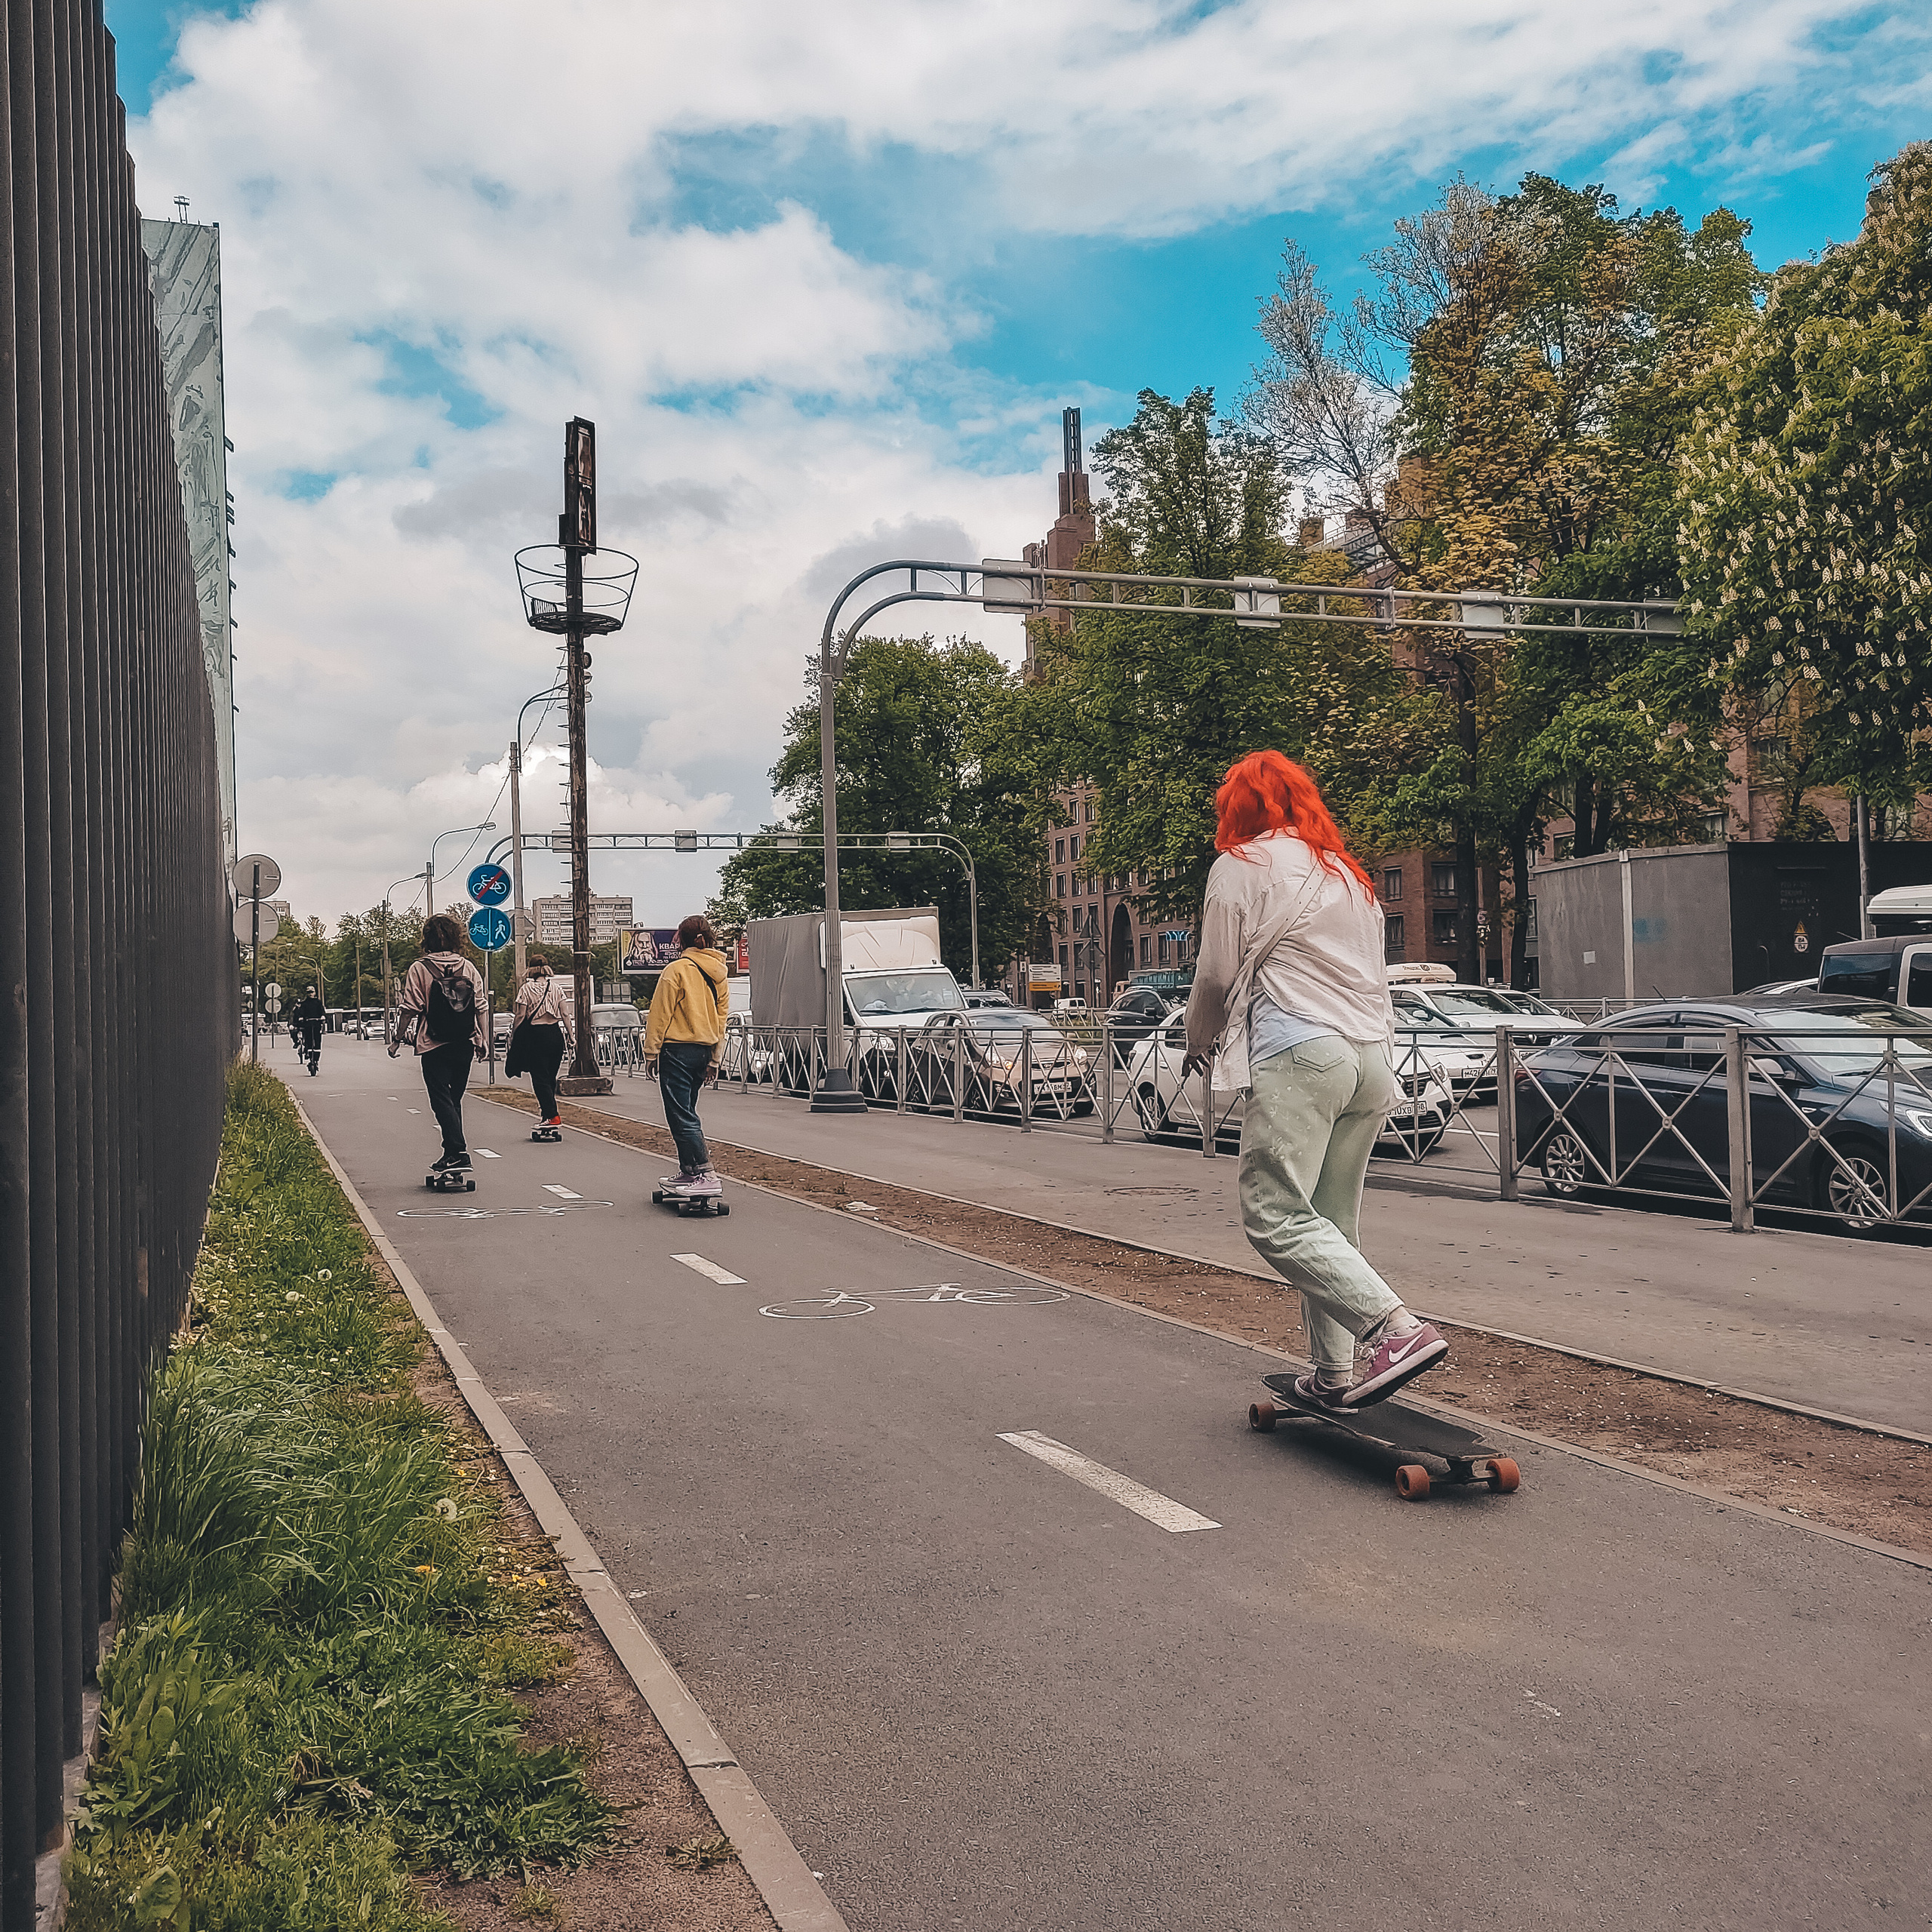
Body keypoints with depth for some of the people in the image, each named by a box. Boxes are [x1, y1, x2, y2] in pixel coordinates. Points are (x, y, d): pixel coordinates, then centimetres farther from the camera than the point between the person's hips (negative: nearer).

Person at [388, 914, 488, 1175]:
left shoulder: (419, 969, -7)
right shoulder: (468, 968, 4)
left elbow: (411, 1010, -9)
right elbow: (480, 1008, 6)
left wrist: (399, 1040, 1)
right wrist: (483, 1041, 14)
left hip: (434, 1047, -4)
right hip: (465, 1046, 4)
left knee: (442, 1101, -4)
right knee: (454, 1100, 14)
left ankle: (458, 1153, -17)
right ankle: (453, 1156, 18)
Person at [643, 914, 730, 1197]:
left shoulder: (677, 970, -9)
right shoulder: (719, 974, 11)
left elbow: (661, 1014, -9)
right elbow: (721, 1017, 14)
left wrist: (651, 1053, -4)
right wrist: (713, 1061, 18)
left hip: (677, 1049, -8)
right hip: (704, 1049, 8)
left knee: (681, 1116, -8)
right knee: (686, 1113, 17)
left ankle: (707, 1174, -16)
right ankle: (688, 1172, 20)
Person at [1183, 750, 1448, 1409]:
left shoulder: (1241, 865, 2)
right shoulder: (1346, 871, 24)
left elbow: (1217, 976, 2)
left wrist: (1198, 1042, 19)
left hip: (1299, 1057, -8)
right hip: (1371, 1058, 8)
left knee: (1276, 1218, -11)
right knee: (1334, 1225, 12)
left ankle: (1400, 1329, -25)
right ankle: (1334, 1375, 11)